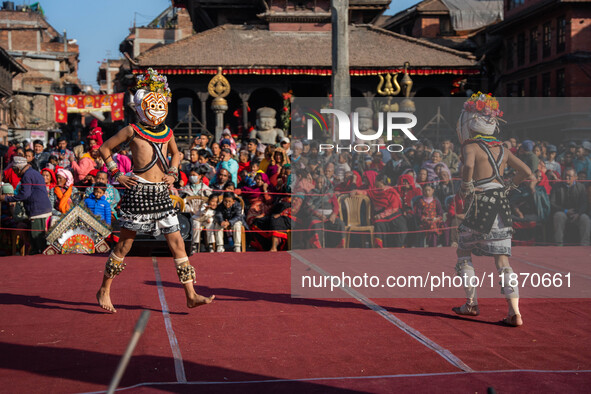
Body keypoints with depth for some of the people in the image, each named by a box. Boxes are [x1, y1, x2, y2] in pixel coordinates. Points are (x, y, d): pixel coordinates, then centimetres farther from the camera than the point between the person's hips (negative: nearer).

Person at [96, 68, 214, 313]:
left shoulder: (167, 132, 13)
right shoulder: (132, 131, -1)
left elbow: (175, 153, 32)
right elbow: (104, 148, 6)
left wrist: (173, 173, 15)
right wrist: (116, 174, 0)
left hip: (161, 192, 5)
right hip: (139, 190, -5)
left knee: (177, 243, 0)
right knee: (125, 243, 2)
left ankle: (191, 295, 1)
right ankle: (104, 291, 16)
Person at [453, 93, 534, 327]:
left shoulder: (471, 147, -5)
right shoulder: (502, 149, 13)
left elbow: (468, 165, -27)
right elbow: (526, 172, 15)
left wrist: (466, 188, -13)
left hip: (481, 205, -5)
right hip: (503, 206, 5)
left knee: (463, 252, 16)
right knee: (503, 260, 4)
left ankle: (472, 304, 17)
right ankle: (514, 312, -6)